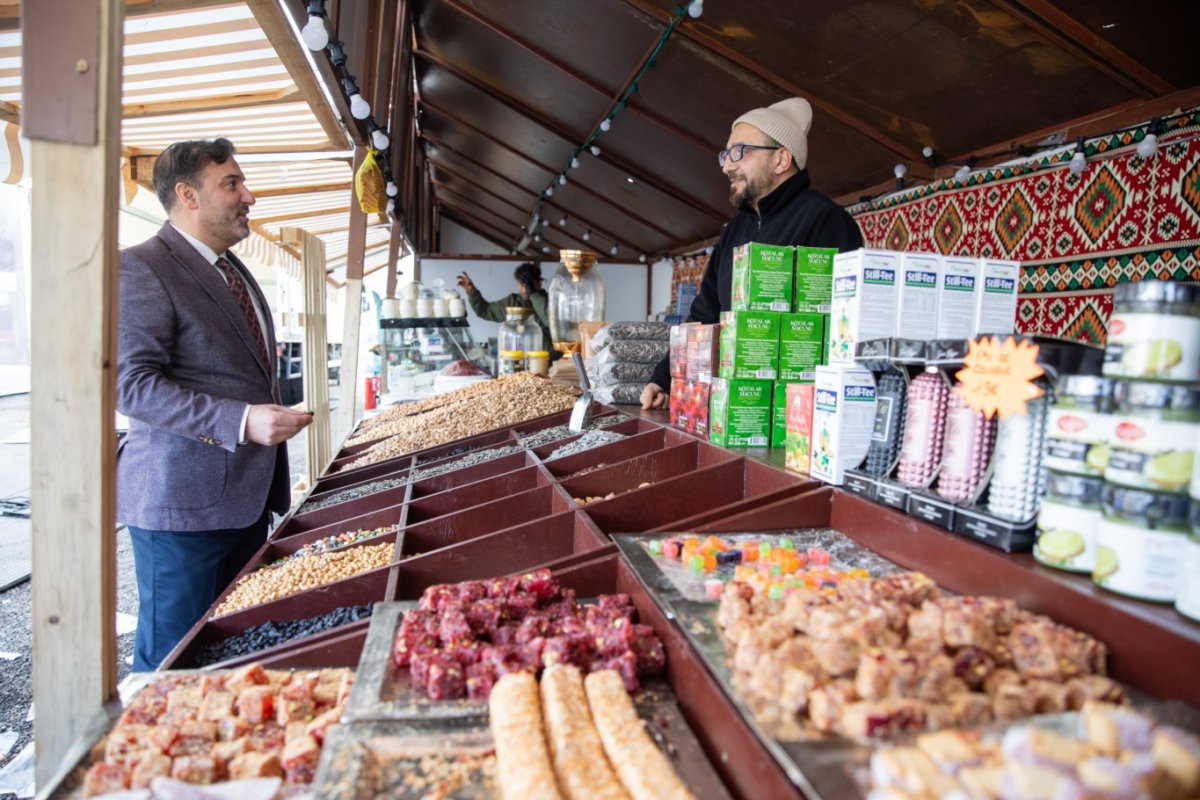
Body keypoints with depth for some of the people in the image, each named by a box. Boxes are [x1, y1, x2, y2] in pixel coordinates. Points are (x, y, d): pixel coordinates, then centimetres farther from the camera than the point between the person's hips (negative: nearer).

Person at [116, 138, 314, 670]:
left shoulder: (233, 270, 16)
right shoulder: (142, 268, -11)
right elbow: (132, 384, -19)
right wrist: (241, 421, -28)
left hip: (247, 498, 8)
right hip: (182, 502, -8)